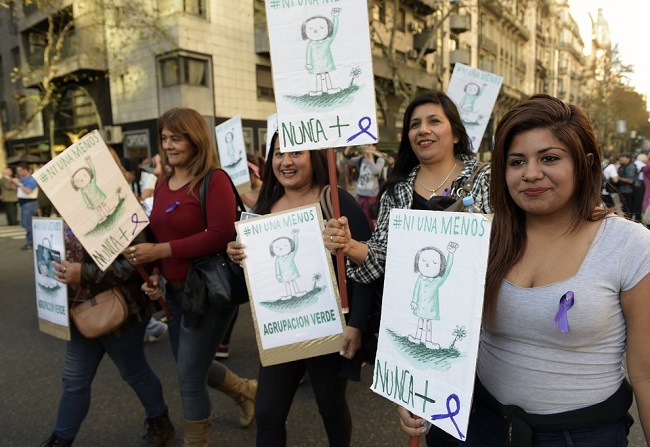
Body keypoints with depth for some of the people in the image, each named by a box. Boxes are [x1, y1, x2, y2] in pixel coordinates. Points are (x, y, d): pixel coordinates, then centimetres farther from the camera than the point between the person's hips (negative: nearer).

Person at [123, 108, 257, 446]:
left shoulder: (214, 180, -16)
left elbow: (221, 235, -26)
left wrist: (161, 250, -25)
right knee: (192, 366, 23)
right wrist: (154, 272, -3)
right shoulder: (163, 182, 7)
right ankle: (246, 391, 49)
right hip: (174, 289, 8)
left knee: (189, 377, 4)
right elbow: (158, 232, 13)